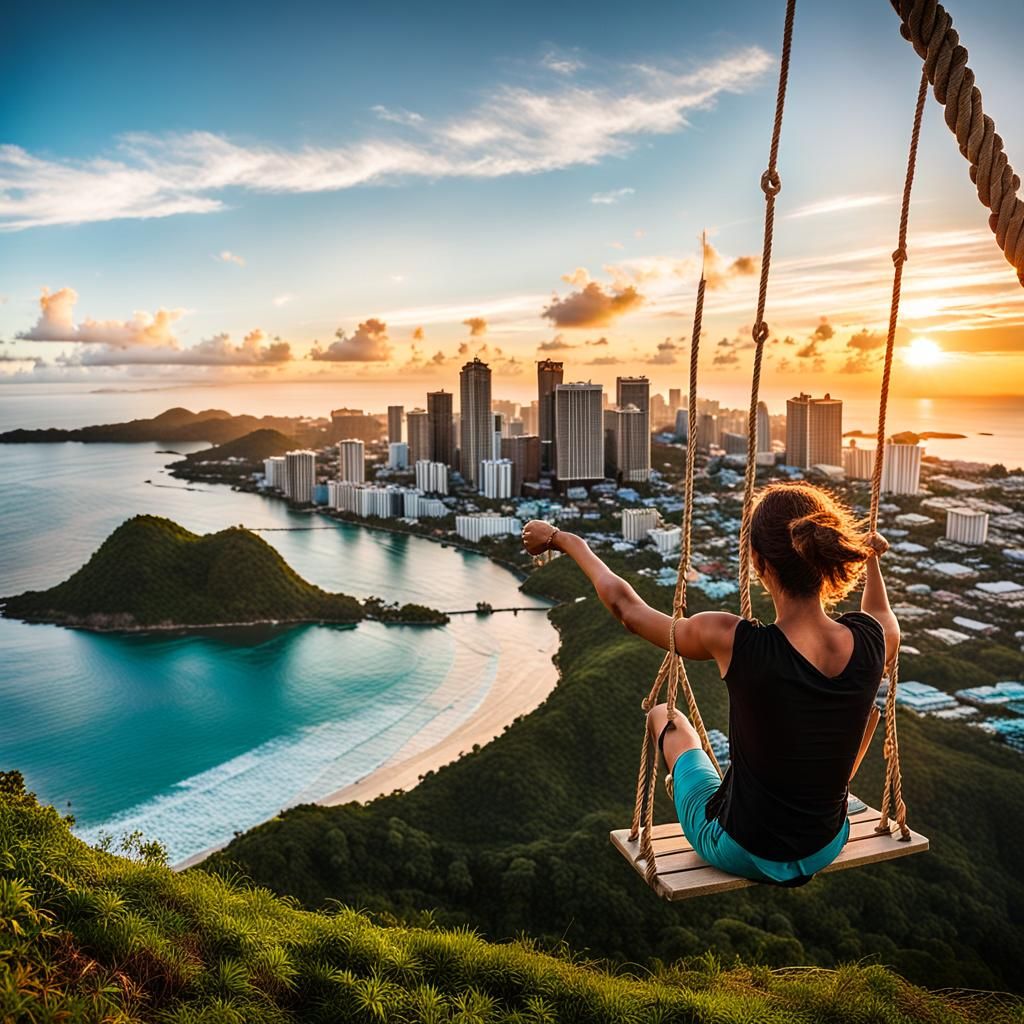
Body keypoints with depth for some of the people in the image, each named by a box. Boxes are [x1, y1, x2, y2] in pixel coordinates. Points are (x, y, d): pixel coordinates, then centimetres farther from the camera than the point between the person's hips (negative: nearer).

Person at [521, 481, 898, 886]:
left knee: (663, 715, 21)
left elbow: (625, 606, -11)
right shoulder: (875, 639, -18)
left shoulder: (734, 642, -29)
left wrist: (565, 541, 3)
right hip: (826, 849, 3)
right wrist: (871, 559, 27)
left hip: (741, 853, -3)